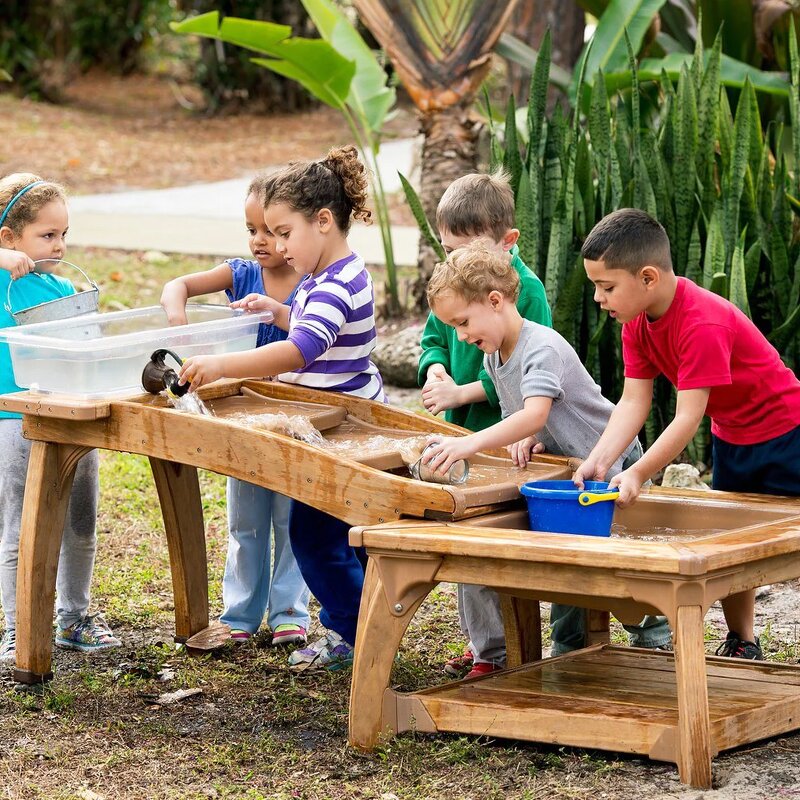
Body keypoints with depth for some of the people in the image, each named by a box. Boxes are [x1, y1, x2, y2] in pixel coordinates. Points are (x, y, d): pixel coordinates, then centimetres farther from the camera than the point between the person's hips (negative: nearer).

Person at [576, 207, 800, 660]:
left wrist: (638, 474, -39)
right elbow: (634, 401, -10)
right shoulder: (637, 320, -7)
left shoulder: (703, 324, -33)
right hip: (729, 434, 9)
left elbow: (688, 418, -35)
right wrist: (599, 461, -24)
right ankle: (742, 646, 25)